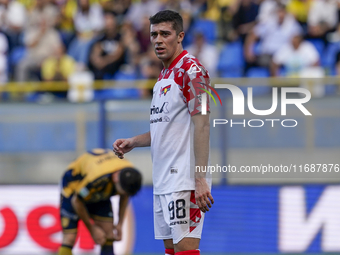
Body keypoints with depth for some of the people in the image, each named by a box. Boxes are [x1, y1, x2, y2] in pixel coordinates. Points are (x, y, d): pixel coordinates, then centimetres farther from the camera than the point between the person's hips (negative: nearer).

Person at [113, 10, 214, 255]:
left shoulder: (191, 70, -11)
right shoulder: (163, 76, 19)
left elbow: (201, 125, -16)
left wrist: (200, 179, -21)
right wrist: (132, 142, 13)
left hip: (184, 179, -10)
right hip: (163, 180, 10)